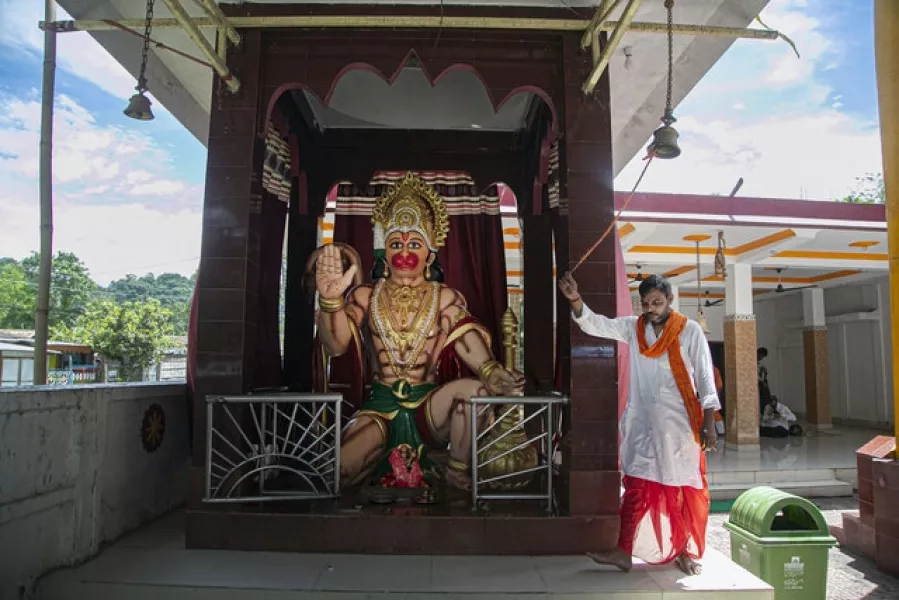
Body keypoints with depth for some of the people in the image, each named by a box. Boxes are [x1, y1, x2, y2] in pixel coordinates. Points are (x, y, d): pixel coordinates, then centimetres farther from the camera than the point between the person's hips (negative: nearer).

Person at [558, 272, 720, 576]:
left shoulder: (690, 330, -5)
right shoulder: (632, 327, 3)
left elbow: (705, 377, -4)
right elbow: (594, 324, -5)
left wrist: (709, 423, -10)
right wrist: (575, 300, -24)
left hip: (681, 425, -2)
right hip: (643, 424, 2)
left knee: (688, 491, 8)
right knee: (636, 487, 6)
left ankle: (685, 552, 25)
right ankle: (625, 551, 12)